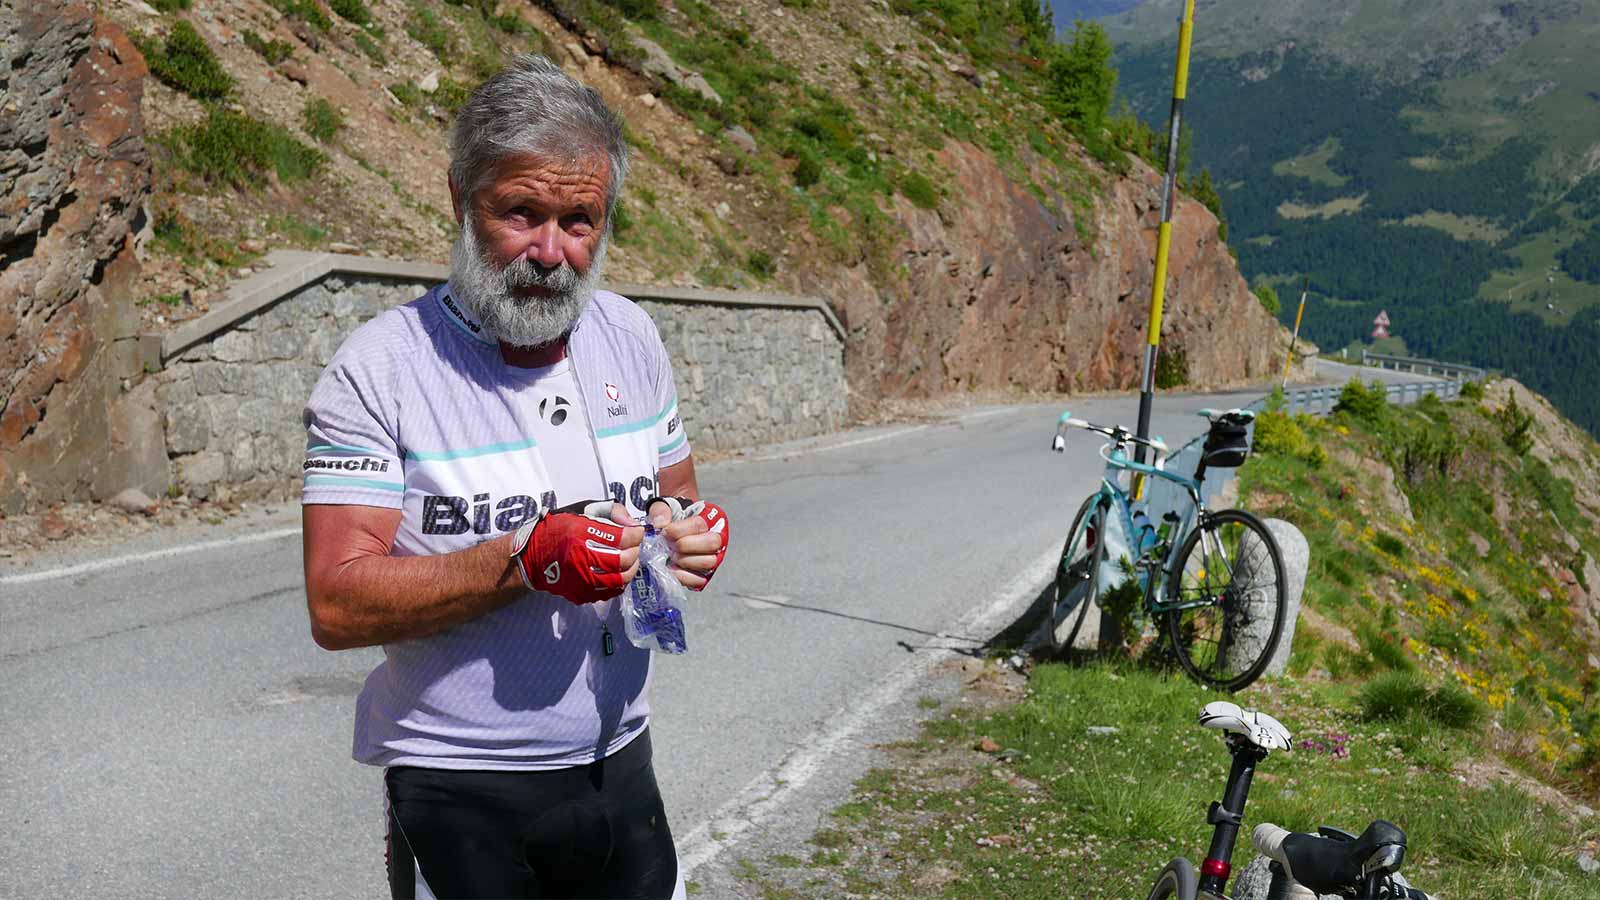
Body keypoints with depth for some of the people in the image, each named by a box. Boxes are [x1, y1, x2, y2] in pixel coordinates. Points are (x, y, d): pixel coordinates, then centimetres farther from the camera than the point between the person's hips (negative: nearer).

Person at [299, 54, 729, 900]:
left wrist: (686, 527, -9)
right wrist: (524, 562, -28)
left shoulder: (630, 336, 3)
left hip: (620, 763, 5)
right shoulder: (378, 367, -14)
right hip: (462, 795, -5)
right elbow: (337, 606, -18)